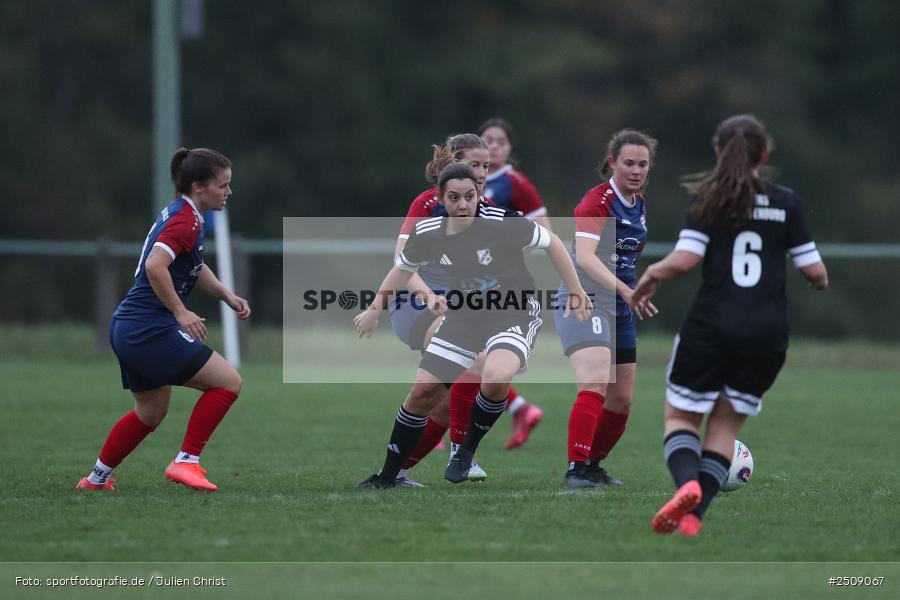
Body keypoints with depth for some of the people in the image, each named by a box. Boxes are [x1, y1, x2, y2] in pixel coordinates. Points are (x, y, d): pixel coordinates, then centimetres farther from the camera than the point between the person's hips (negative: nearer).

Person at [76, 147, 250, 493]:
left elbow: (193, 268, 31)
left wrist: (227, 297, 18)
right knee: (228, 382, -9)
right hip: (151, 330, -10)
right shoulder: (186, 221, -15)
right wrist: (180, 312, -25)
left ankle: (97, 478, 34)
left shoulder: (179, 214, 15)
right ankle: (186, 462, -9)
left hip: (129, 327, 10)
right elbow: (156, 266, -30)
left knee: (151, 413, 25)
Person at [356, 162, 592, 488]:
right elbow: (403, 268, 13)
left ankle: (467, 450, -6)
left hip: (513, 313, -5)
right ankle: (387, 476, 21)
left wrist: (577, 292, -8)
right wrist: (375, 309, 16)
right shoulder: (427, 234, -9)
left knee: (494, 379, -34)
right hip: (464, 314, 5)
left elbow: (552, 243, -9)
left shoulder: (502, 222, -23)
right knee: (423, 392, 2)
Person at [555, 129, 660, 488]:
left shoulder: (639, 203, 10)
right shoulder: (597, 201, -15)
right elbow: (584, 257, -29)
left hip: (620, 310, 9)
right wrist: (625, 290, -41)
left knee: (621, 401, 10)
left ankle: (592, 465, 28)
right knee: (595, 386, -26)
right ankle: (576, 469, -28)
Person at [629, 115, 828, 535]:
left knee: (680, 416, 13)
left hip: (712, 326, -2)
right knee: (727, 423, 16)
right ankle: (692, 515, 1)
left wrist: (650, 275, 5)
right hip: (768, 332, 2)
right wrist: (820, 281, 26)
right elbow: (814, 270, 3)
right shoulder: (786, 204, 4)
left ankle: (687, 483, -18)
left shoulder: (708, 200, -3)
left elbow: (684, 260, -14)